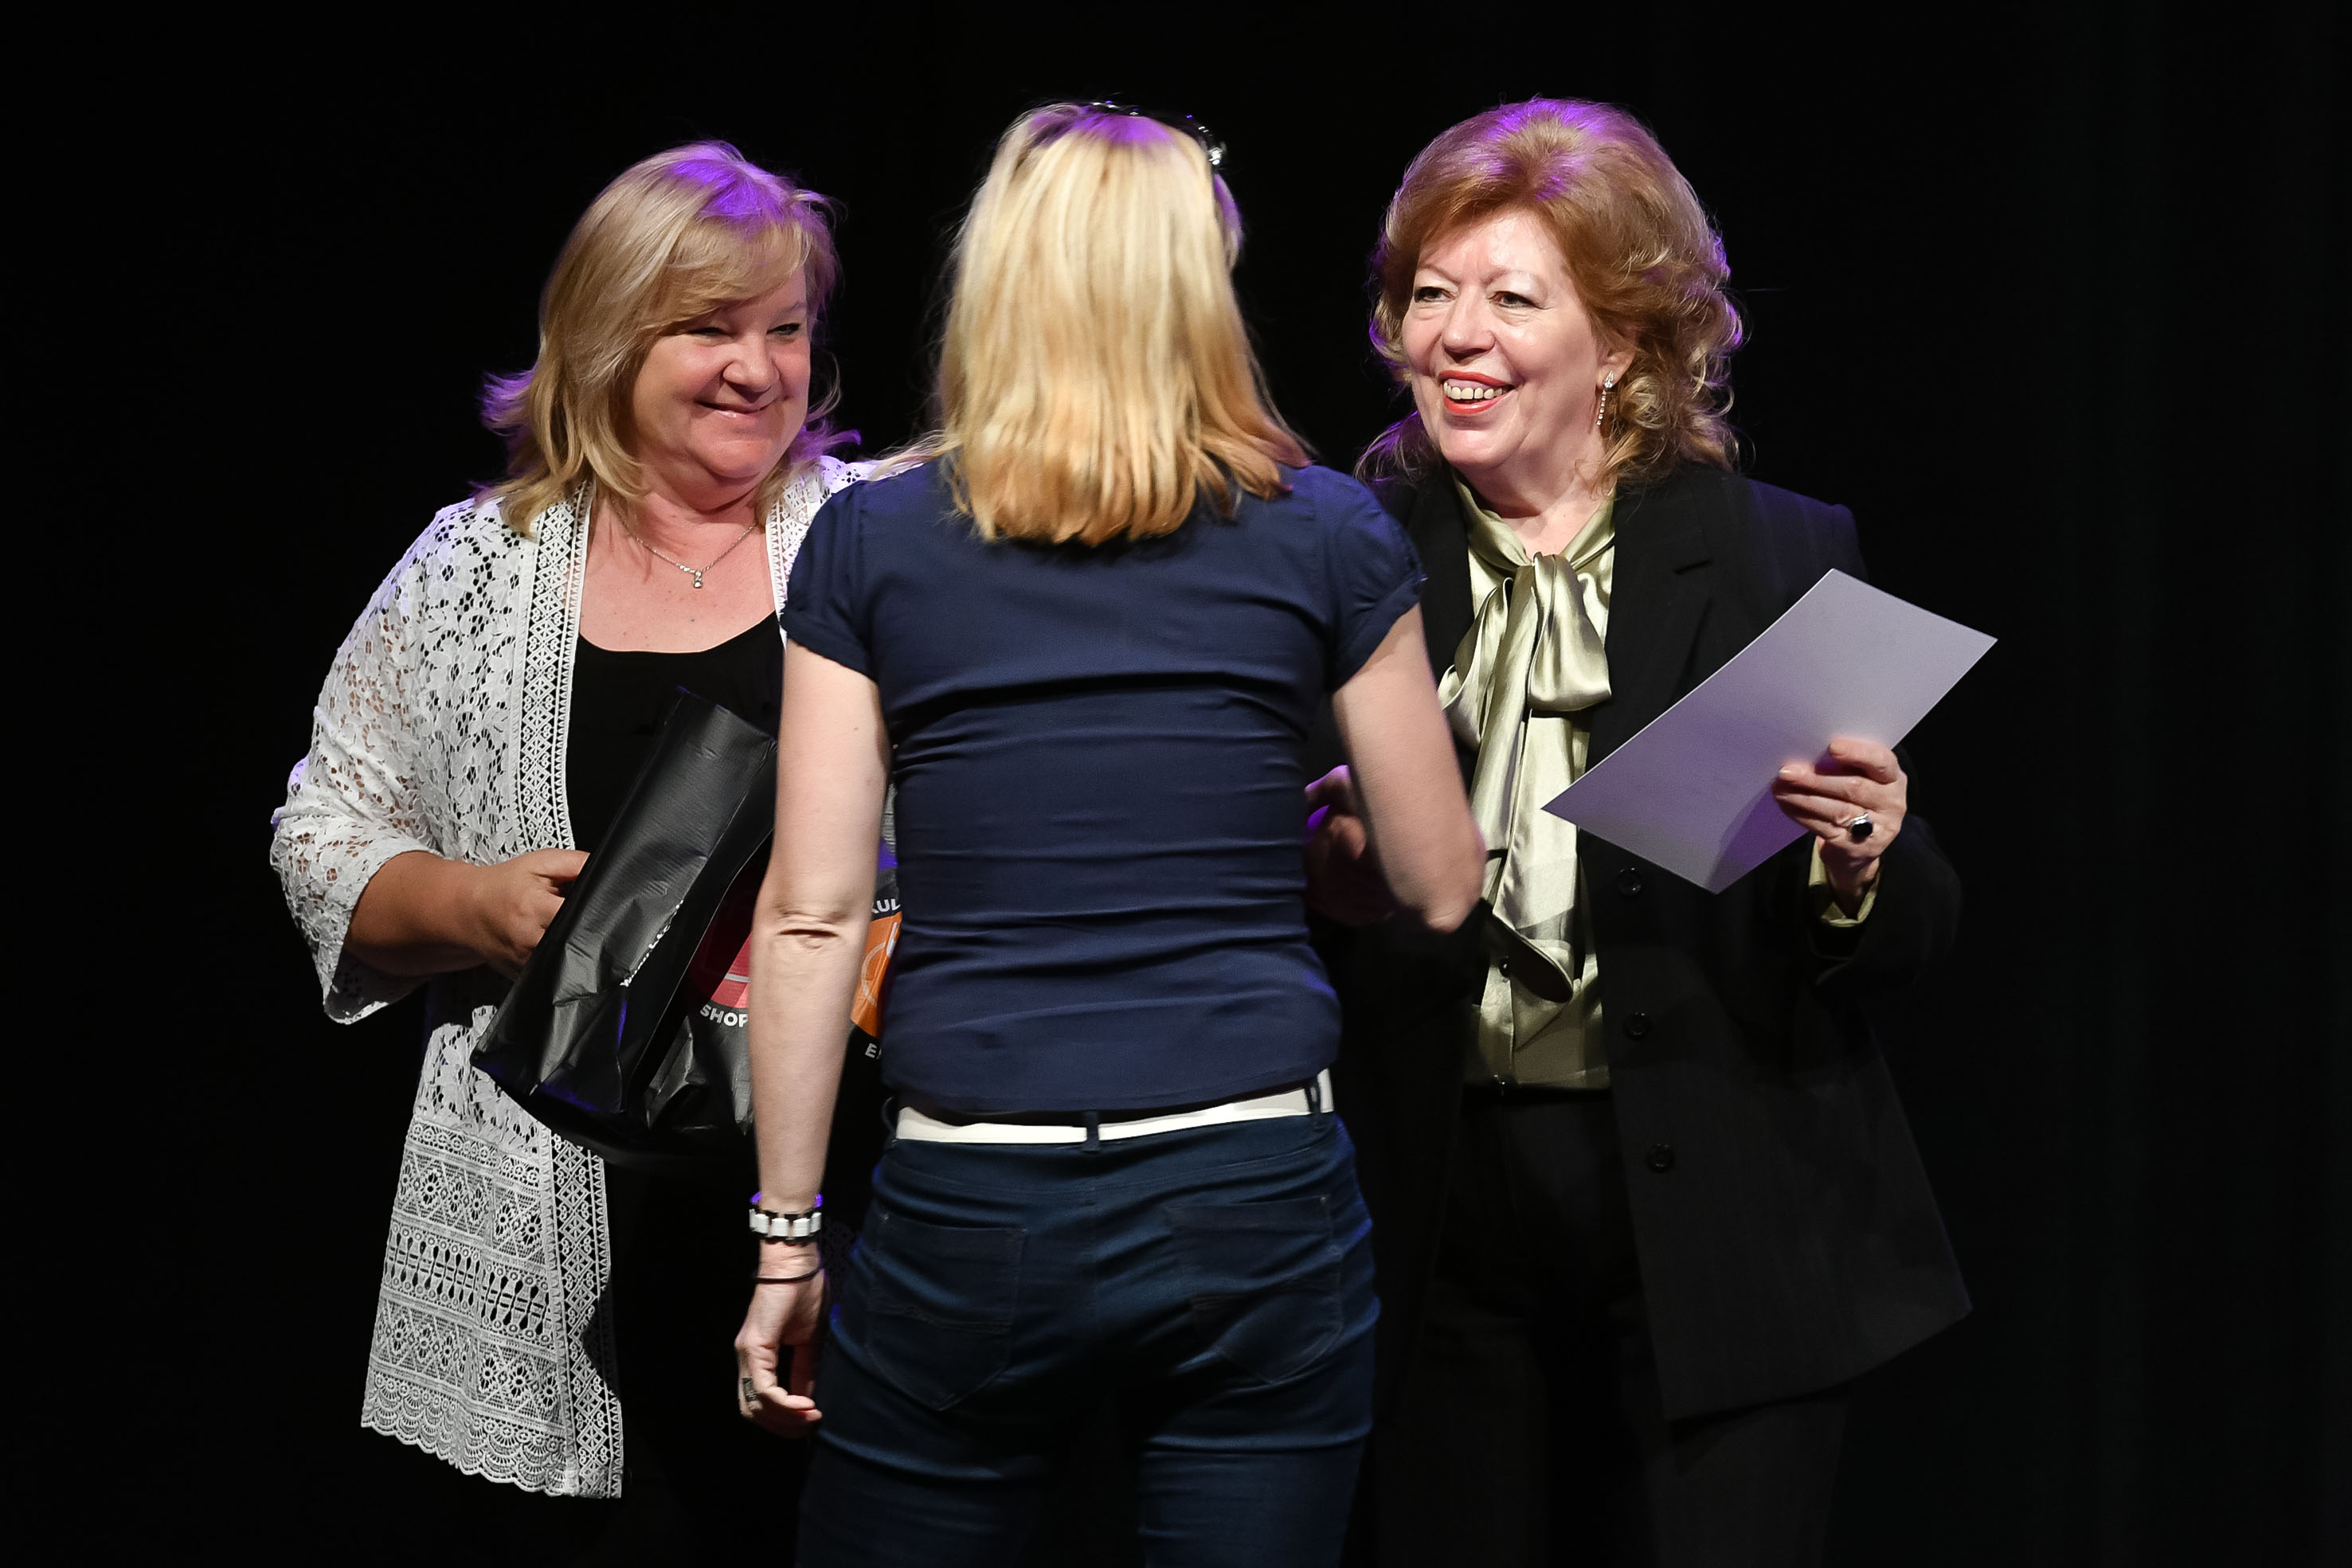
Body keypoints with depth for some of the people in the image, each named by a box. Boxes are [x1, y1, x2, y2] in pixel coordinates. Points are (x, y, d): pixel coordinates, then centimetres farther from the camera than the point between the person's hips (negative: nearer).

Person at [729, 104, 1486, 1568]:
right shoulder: (1326, 539, 3)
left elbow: (810, 914, 0)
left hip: (970, 1223, 0)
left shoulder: (870, 545, 3)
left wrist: (787, 1237, 5)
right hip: (1255, 1202, 0)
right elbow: (1443, 888, 8)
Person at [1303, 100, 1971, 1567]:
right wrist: (1328, 885, -12)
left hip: (1714, 1234, -2)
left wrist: (1861, 871, -19)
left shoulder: (1781, 557, -1)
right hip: (1443, 1222, 2)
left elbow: (1918, 936, 2)